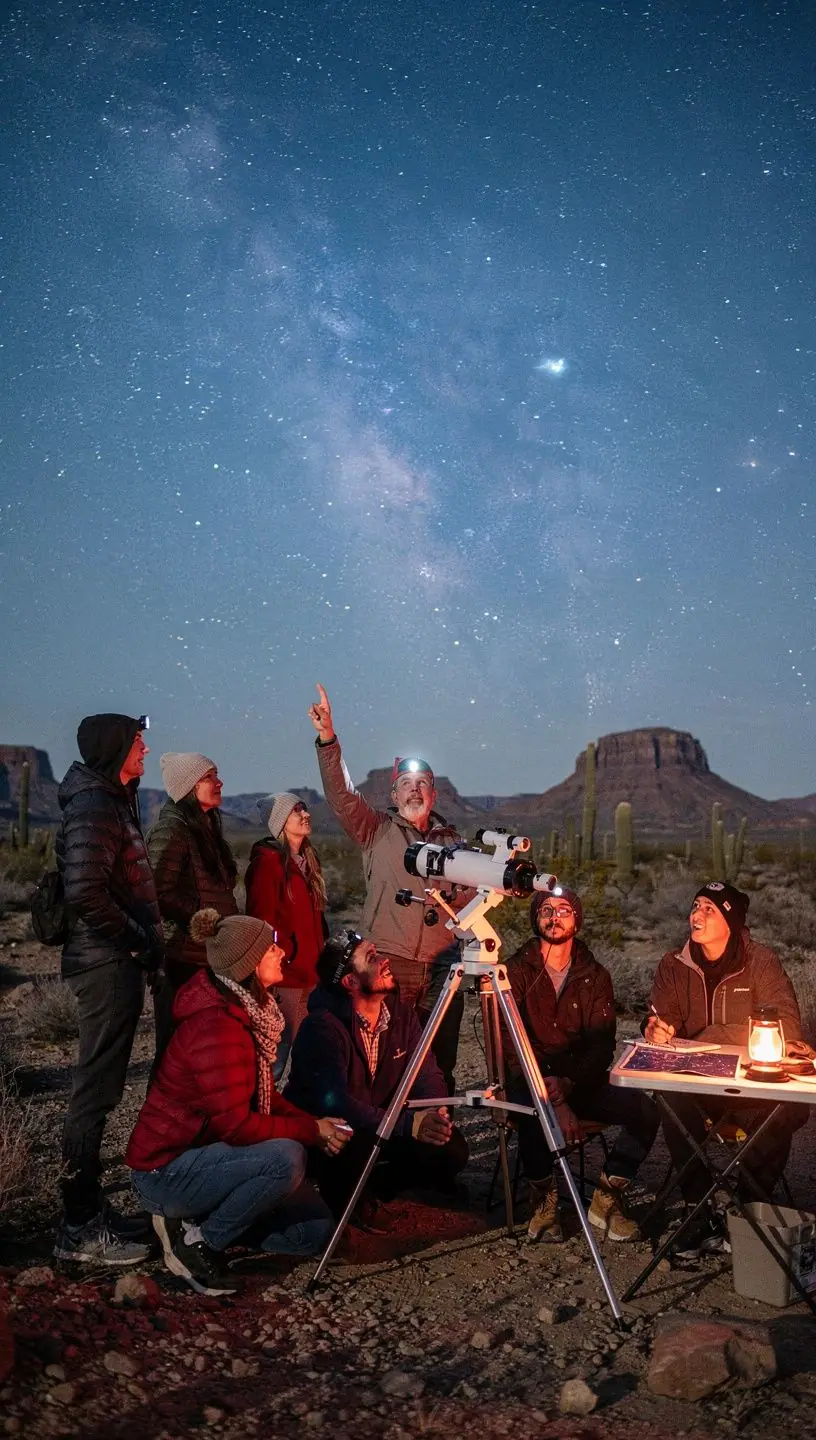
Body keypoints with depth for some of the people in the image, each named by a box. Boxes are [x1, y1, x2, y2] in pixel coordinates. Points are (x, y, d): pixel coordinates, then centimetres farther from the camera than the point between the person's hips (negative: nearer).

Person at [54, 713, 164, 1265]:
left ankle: (90, 1209, 27)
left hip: (115, 963, 10)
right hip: (108, 965, -10)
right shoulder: (93, 808, -15)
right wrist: (139, 941, -16)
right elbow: (85, 894, -26)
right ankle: (81, 1229, 7)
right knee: (96, 1091, -3)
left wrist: (144, 941, 13)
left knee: (101, 1090, 15)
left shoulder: (114, 802, 16)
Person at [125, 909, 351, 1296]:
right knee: (285, 1159, -31)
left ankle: (192, 1220, 11)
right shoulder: (216, 1026, -27)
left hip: (204, 1152, 9)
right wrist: (311, 1130, -19)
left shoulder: (248, 1012, 3)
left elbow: (262, 1097, 10)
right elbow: (236, 1125, -28)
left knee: (317, 1227, 4)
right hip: (165, 1171, -9)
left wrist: (312, 1123, -5)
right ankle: (198, 1245, -10)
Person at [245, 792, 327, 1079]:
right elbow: (262, 922, -16)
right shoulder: (268, 861, -11)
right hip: (284, 977, -8)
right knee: (275, 1058, -5)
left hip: (310, 975, 8)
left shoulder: (307, 860, 15)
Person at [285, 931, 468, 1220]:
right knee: (353, 1148, -38)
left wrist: (433, 1110, -28)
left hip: (382, 1123, 6)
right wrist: (407, 1123, -46)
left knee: (452, 1150, -12)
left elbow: (428, 1072, -5)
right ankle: (346, 1199, -4)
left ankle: (375, 1187, 9)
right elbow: (333, 1101, -37)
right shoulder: (322, 1027, -26)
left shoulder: (400, 1012, -4)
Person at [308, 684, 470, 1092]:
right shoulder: (376, 830, 5)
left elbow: (469, 895, 20)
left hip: (442, 966, 3)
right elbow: (341, 794, -9)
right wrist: (327, 739, -21)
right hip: (388, 963, -3)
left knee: (440, 1062, 8)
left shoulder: (451, 842, 15)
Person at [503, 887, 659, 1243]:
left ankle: (606, 1200, -2)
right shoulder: (517, 970, -3)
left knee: (645, 1110, -20)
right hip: (530, 1080, -3)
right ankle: (544, 1200, -8)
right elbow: (509, 1043, -12)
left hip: (582, 1079, 3)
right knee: (533, 1111, -36)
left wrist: (568, 1083, -23)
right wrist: (556, 1103, -24)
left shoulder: (595, 976, 7)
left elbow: (602, 1044, -3)